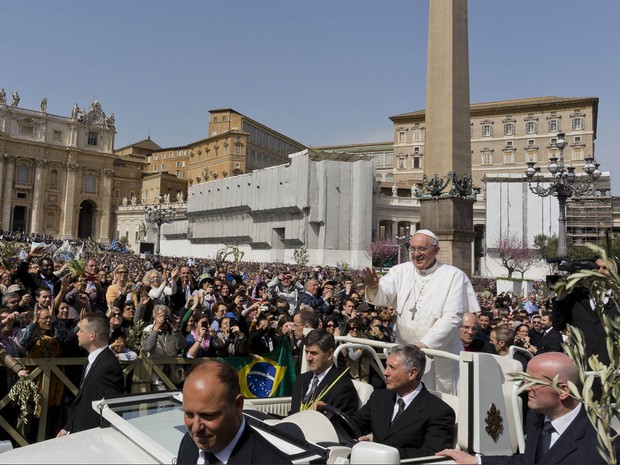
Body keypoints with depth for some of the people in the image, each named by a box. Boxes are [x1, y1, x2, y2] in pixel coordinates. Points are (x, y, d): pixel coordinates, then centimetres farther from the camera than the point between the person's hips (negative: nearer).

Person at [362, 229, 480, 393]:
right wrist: (373, 286, -35)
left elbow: (452, 317, -14)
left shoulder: (454, 276, -7)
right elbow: (383, 297, -12)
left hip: (441, 352, -2)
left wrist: (425, 344, -23)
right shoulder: (400, 271, 2)